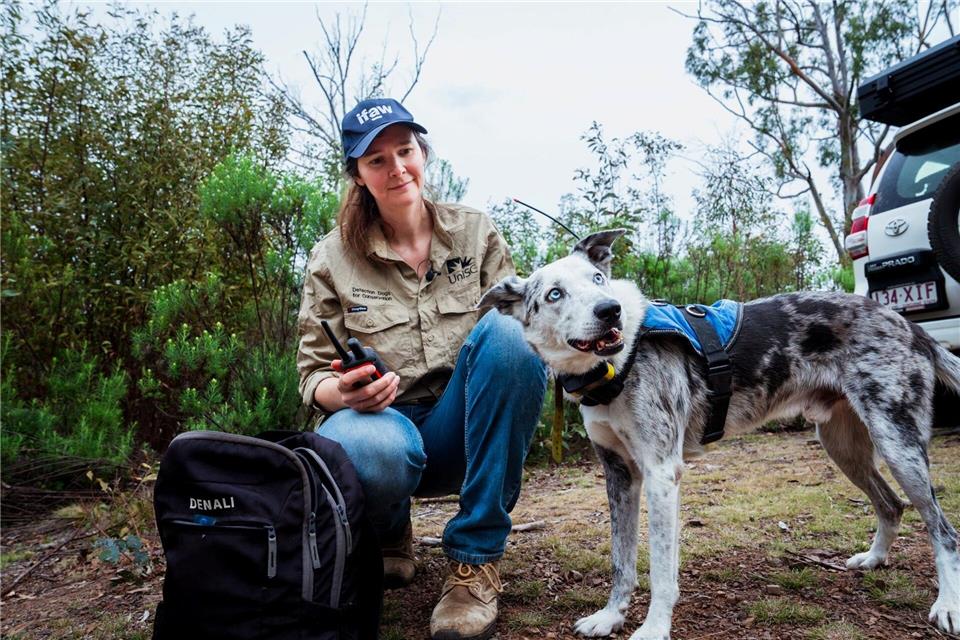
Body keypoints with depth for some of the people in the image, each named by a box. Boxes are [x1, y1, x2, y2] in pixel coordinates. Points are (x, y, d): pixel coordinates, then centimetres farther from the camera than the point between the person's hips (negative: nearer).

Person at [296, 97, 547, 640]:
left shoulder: (475, 232, 5)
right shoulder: (333, 257, 1)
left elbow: (520, 321, 4)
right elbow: (314, 372, 2)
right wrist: (344, 392, -22)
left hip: (463, 429, 2)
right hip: (383, 418, -1)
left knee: (506, 331, -29)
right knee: (370, 451, -39)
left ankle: (476, 560, -19)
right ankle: (391, 535, 5)